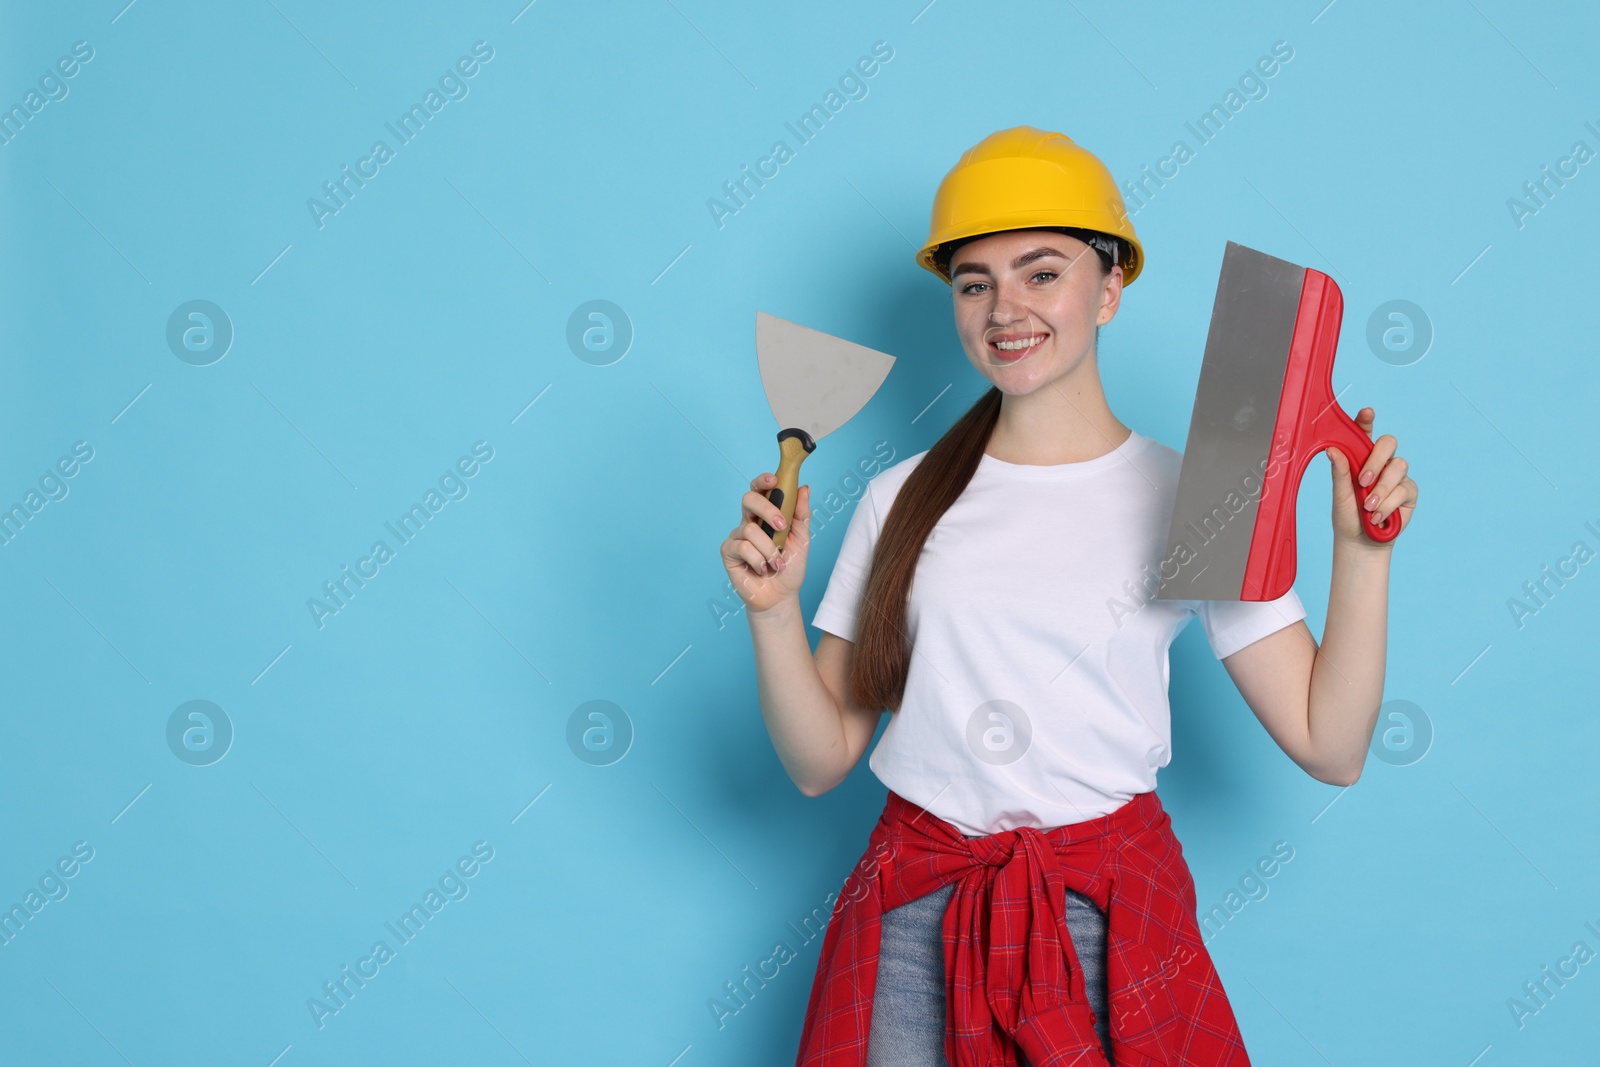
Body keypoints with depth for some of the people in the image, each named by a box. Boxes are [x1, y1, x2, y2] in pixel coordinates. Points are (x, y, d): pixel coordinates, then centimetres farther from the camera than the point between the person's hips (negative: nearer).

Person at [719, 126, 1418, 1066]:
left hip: (1111, 917, -1)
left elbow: (1330, 747, -4)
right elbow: (820, 762, 2)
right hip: (920, 918, 2)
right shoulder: (902, 500, 3)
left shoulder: (1189, 498, -2)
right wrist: (773, 607, -12)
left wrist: (1363, 552, -12)